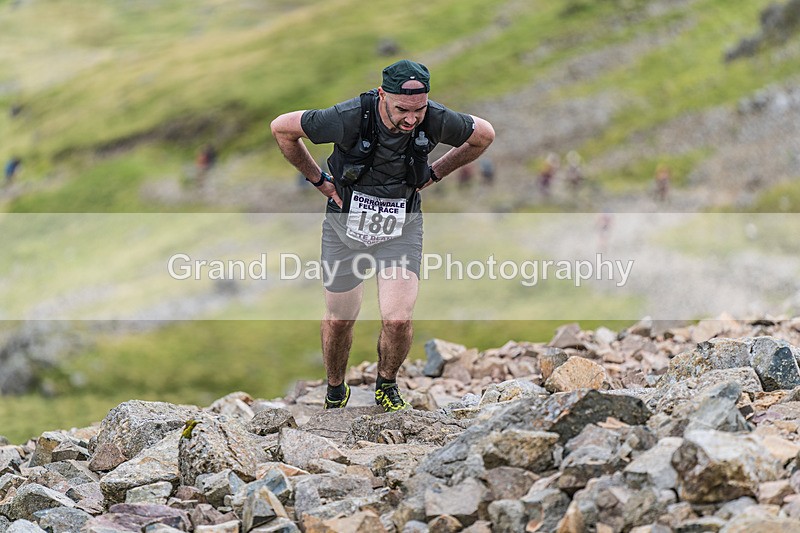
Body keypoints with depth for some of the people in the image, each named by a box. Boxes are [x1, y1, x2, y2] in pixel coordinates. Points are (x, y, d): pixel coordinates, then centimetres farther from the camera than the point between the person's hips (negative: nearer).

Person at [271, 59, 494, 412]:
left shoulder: (436, 121, -22)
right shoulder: (348, 118, -29)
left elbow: (484, 135, 1)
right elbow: (281, 128, -13)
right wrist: (319, 180, -6)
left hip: (402, 228, 1)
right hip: (346, 224, 0)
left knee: (398, 320, -13)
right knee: (338, 320, 11)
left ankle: (386, 386, 18)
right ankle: (335, 391, 39)